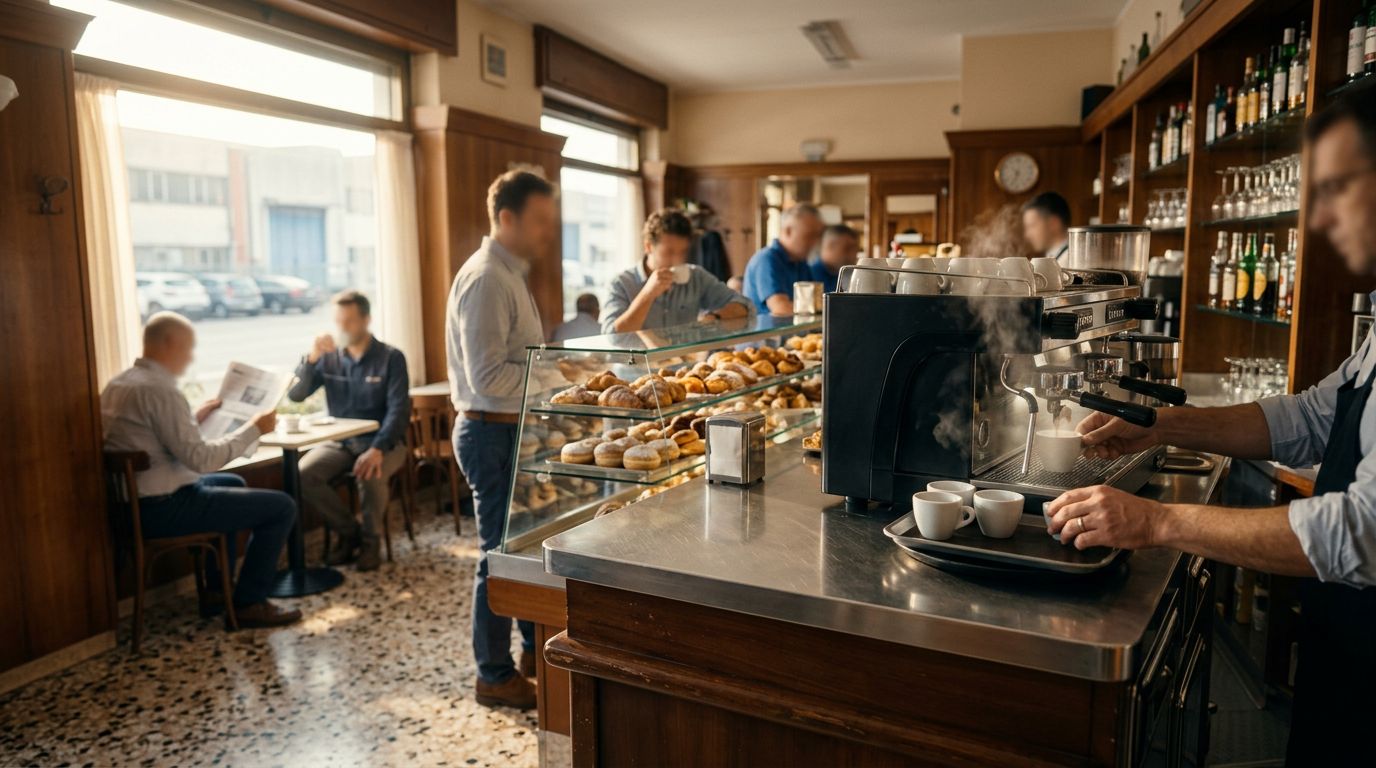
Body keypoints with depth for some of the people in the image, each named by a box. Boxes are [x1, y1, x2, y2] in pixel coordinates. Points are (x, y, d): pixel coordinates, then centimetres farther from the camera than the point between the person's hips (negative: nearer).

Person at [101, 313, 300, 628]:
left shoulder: (119, 384, 9)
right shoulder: (159, 389, -21)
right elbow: (200, 459, -23)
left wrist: (197, 417, 19)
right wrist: (254, 428, -15)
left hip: (133, 503, 11)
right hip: (163, 509, -10)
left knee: (231, 483, 33)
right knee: (282, 506, -7)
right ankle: (249, 603, 4)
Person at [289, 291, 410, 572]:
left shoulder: (391, 358, -5)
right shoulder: (329, 357, 6)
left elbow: (398, 409, -13)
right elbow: (295, 395, -1)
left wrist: (378, 449, -28)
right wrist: (311, 358, -16)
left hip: (382, 442, -4)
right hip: (340, 442, 4)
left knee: (370, 476, -35)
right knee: (303, 474, -24)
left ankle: (369, 539, -5)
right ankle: (348, 532, -1)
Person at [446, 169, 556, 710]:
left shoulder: (509, 275, 13)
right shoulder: (486, 280, -19)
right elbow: (487, 377, -26)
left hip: (513, 430, 10)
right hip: (493, 433, -10)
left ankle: (536, 648, 36)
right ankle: (495, 676, 18)